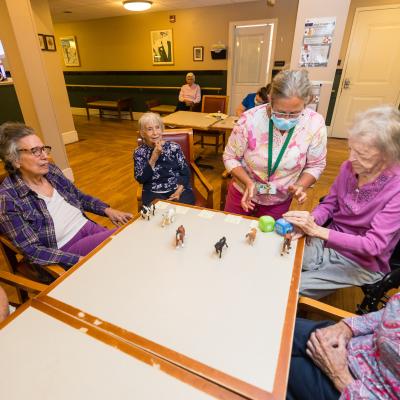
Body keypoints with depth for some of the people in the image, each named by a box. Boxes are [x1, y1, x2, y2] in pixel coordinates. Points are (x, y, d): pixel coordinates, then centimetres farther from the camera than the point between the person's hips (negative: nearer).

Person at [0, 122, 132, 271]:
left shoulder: (51, 170, 1)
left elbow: (80, 197, 15)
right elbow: (32, 250, -16)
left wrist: (107, 210, -2)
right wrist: (81, 260, -25)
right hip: (66, 250, -5)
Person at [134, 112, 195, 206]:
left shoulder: (174, 147, 3)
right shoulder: (139, 152, 3)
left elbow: (185, 173, 3)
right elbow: (141, 179, -6)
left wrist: (179, 191, -13)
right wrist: (154, 158, -14)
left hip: (178, 189, 1)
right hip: (154, 193, 0)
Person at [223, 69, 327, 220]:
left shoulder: (315, 123, -18)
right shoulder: (249, 120, -23)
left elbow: (315, 165, -5)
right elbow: (230, 157, -12)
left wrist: (300, 186, -23)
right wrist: (248, 182, -26)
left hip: (280, 202, 1)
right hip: (243, 194, 0)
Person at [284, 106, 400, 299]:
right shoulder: (349, 167, -8)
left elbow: (373, 245, -25)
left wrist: (317, 230, -33)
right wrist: (310, 221, -19)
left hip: (361, 263, -4)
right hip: (328, 243, 5)